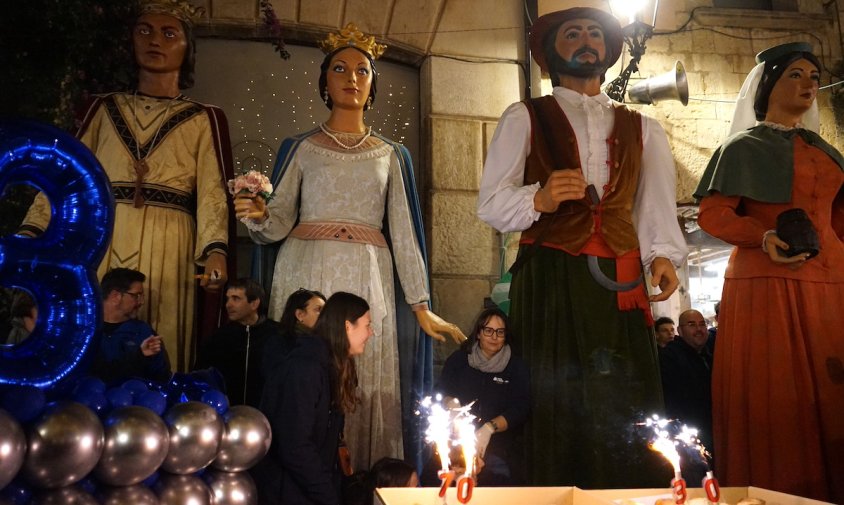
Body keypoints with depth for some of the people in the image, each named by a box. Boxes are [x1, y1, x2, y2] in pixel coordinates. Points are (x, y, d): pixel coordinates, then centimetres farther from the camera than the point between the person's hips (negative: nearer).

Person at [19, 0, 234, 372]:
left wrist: (215, 251, -20)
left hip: (167, 252, -2)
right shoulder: (105, 109, 16)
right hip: (99, 246, 2)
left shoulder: (203, 120, 9)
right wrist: (30, 233, -4)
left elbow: (212, 192, -3)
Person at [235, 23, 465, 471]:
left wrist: (421, 306, 2)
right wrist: (258, 215, -19)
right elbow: (279, 225, 4)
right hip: (307, 276, -1)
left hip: (368, 281, 1)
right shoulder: (299, 148, 11)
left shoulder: (391, 156, 14)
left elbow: (403, 232, 9)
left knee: (366, 386, -2)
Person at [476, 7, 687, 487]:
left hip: (620, 281, 3)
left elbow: (657, 205, 9)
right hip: (549, 281, -2)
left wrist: (662, 254, -9)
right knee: (556, 409, -4)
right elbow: (491, 203, 1)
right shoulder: (525, 117, 10)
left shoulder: (642, 128, 19)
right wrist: (539, 199, -18)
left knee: (626, 411, -2)